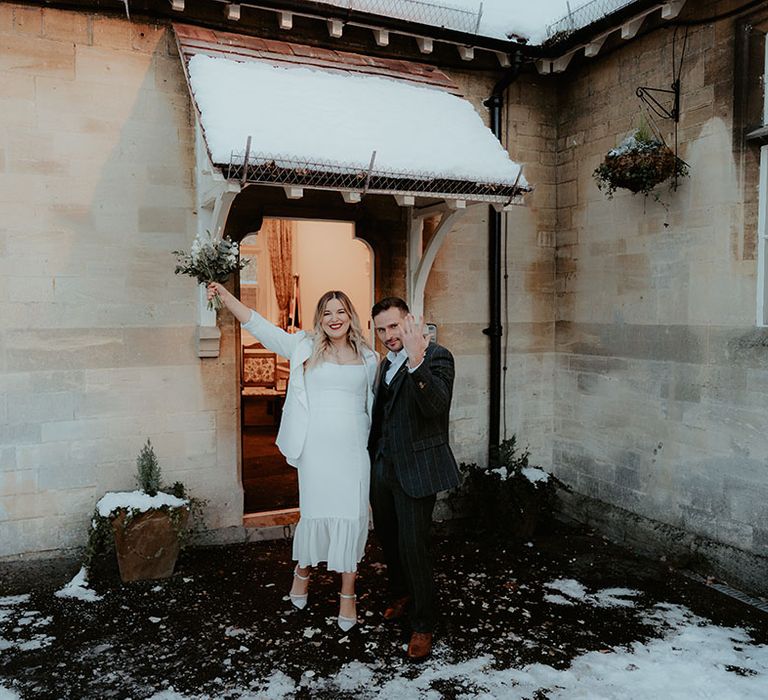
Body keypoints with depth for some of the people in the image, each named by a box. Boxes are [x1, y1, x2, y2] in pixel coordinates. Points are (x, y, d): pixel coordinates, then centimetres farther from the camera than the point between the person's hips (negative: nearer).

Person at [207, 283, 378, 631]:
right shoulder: (305, 348, 4)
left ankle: (348, 594, 17)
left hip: (354, 451, 1)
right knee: (315, 514, 6)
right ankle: (303, 570, 37)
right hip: (316, 449, -1)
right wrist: (225, 296, -5)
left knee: (351, 518, 2)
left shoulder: (368, 357, 9)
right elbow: (258, 325, 1)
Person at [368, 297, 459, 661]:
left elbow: (435, 405, -29)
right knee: (388, 540, 20)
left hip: (415, 469, -8)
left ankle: (423, 625, 14)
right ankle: (401, 596, 44)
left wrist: (416, 363, -41)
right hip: (382, 467, 8)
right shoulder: (385, 363, 12)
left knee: (413, 546, -4)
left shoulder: (437, 356, -13)